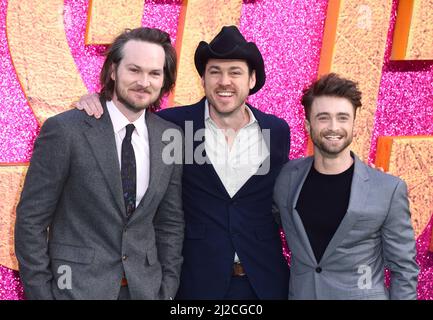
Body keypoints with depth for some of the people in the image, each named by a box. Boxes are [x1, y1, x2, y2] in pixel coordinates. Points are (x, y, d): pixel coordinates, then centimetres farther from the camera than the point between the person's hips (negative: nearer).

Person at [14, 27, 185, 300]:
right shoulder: (64, 130, -12)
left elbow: (170, 222, 7)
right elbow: (31, 220, -8)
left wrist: (168, 290, 3)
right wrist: (40, 292, -9)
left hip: (145, 288, 4)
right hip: (76, 287, -3)